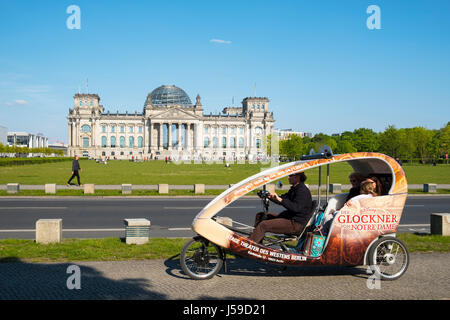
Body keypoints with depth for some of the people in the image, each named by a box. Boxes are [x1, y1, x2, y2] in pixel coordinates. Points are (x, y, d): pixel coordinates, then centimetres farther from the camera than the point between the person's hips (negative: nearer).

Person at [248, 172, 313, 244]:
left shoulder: (303, 191, -16)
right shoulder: (294, 189, 17)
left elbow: (296, 207, -30)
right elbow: (283, 199, 19)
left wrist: (280, 199, -35)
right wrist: (270, 196, 0)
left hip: (297, 224, -11)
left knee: (263, 225, -23)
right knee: (260, 216, 12)